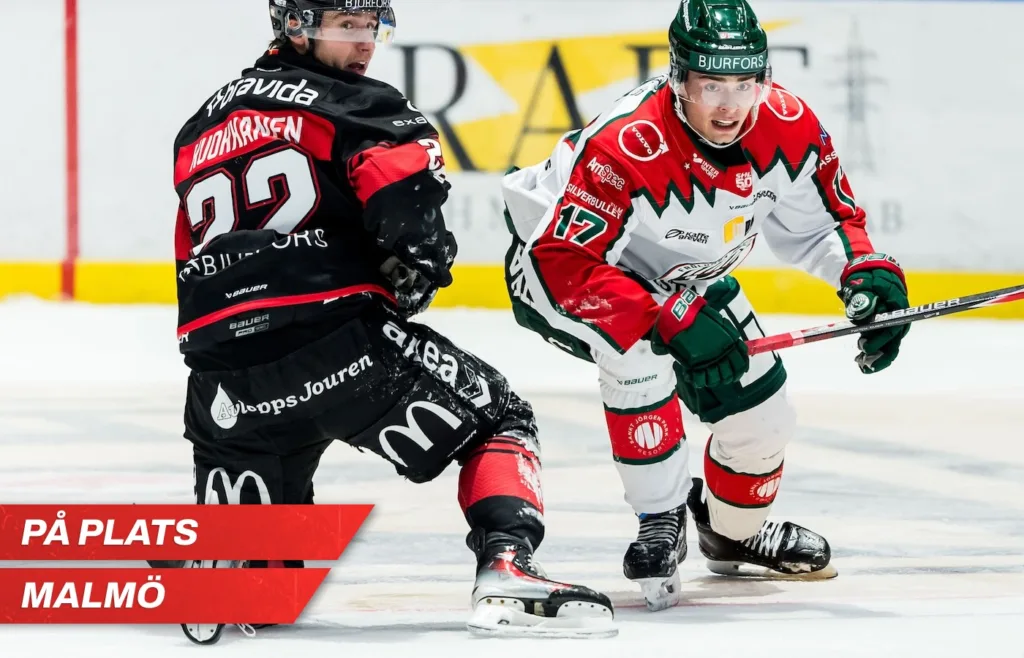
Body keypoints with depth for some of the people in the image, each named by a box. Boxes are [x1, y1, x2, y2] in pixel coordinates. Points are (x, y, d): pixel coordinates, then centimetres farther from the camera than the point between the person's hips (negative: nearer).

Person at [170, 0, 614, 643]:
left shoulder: (200, 131, 25)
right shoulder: (351, 105, 4)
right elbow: (406, 187, -14)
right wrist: (420, 266, 4)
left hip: (229, 377, 6)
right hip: (343, 345, -6)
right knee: (498, 419, 13)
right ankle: (507, 568, -7)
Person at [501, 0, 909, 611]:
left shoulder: (787, 126, -22)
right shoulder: (627, 146, -41)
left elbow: (823, 217, -3)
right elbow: (562, 262, -43)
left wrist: (869, 270, -22)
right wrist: (670, 319, -50)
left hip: (684, 276, 6)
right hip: (556, 260, -6)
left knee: (763, 412, 4)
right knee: (641, 355, -36)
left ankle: (732, 533, 37)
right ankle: (661, 525, -18)